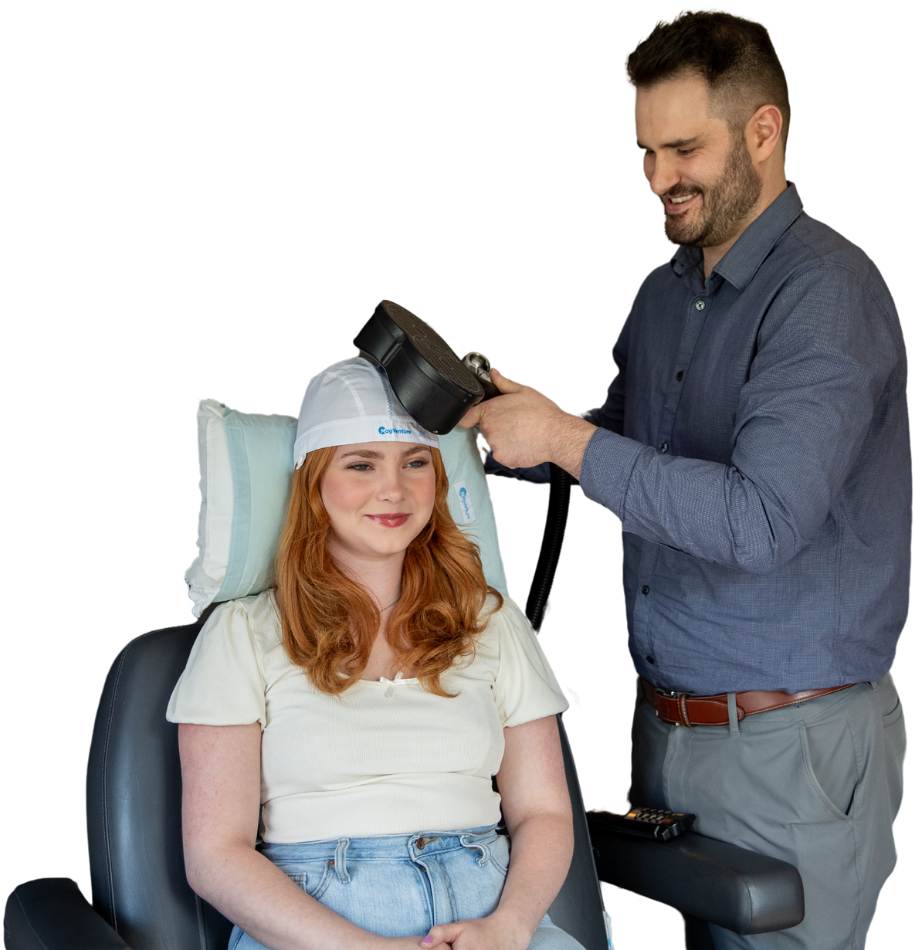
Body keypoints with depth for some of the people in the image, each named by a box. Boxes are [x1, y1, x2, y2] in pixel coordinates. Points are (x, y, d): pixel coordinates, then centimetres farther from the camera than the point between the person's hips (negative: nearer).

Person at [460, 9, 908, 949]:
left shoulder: (827, 291, -18)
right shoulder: (664, 289, 10)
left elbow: (759, 520, -28)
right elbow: (621, 447, 21)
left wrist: (565, 438, -23)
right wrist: (505, 421, 2)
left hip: (791, 746, -8)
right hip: (663, 726, 8)